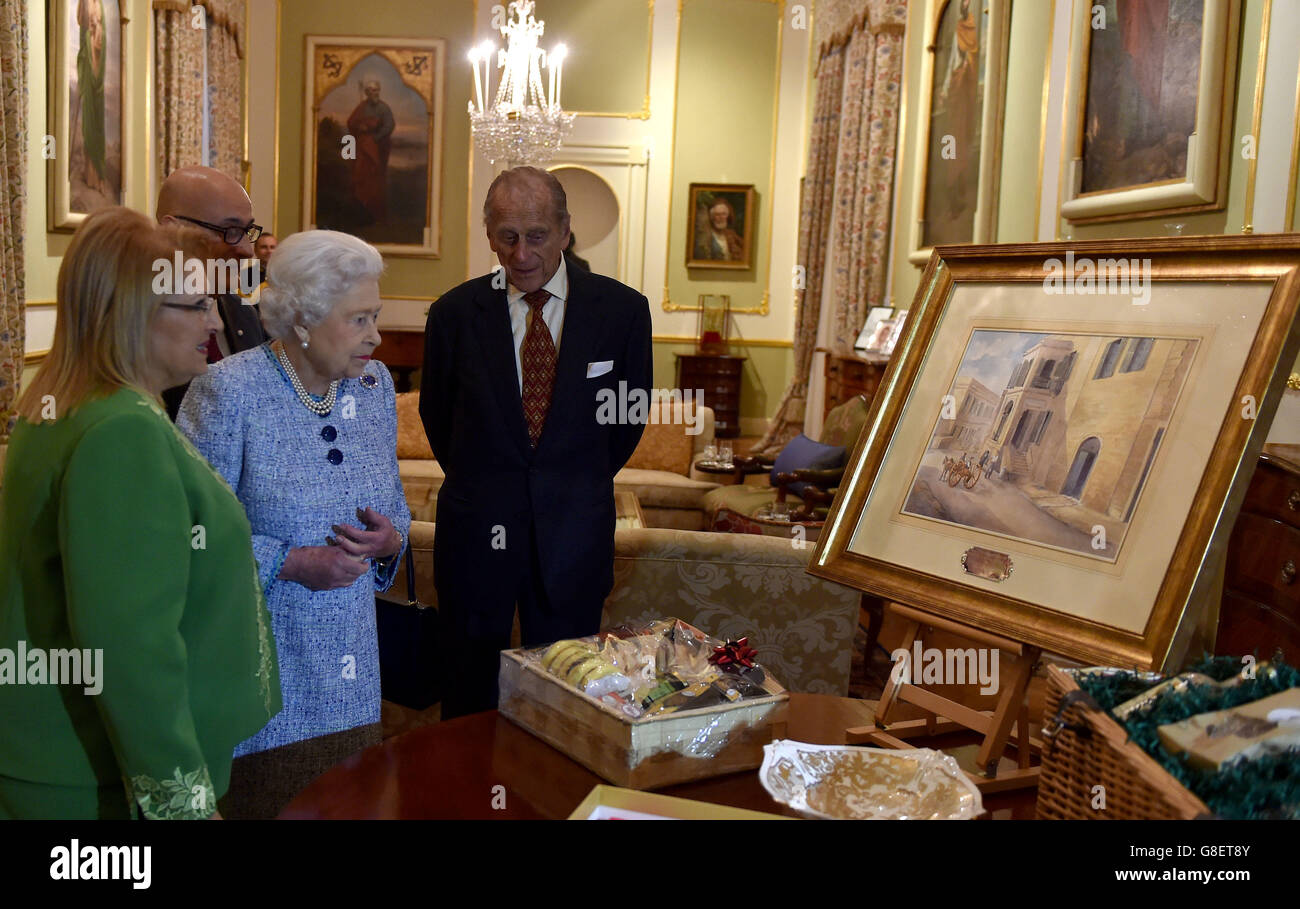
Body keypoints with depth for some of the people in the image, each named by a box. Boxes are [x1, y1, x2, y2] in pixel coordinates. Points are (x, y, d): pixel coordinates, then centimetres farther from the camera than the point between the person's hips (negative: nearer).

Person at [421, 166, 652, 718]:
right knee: (469, 697, 10)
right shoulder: (455, 313, -2)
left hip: (574, 533, 0)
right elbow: (436, 415, 12)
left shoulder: (622, 310, -3)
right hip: (476, 532, 1)